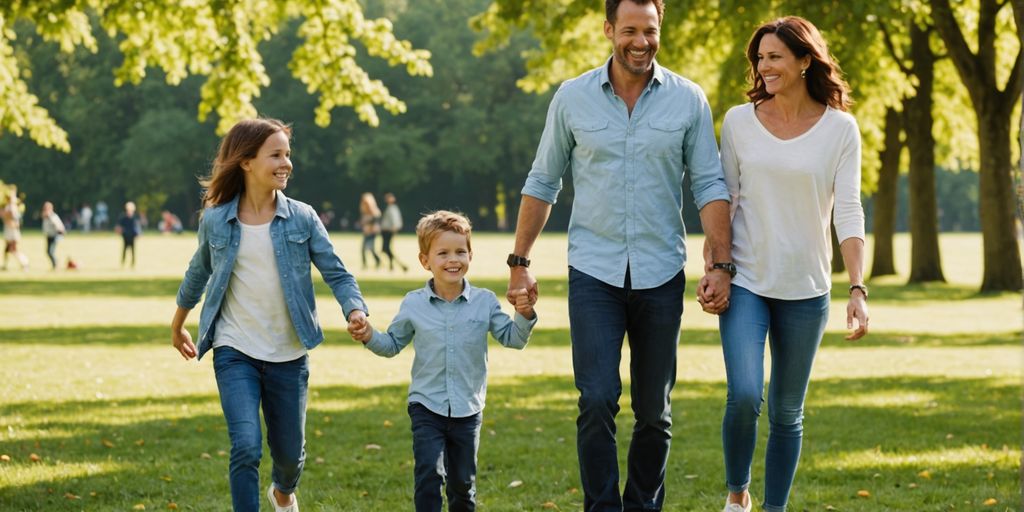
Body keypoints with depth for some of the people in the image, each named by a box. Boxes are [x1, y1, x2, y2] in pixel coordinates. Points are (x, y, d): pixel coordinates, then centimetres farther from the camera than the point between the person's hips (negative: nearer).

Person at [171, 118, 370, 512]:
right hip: (235, 352, -1)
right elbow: (198, 273, 13)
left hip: (288, 355, 1)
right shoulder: (215, 221, -4)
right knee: (246, 447, -17)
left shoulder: (302, 218, -5)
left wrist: (355, 310, -25)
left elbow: (336, 273, -5)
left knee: (290, 452, 15)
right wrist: (177, 326, 25)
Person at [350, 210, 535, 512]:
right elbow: (393, 344, 9)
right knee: (429, 475, -14)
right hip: (426, 407, -1)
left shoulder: (485, 302, -2)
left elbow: (512, 339, -1)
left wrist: (524, 316, -19)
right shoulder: (413, 305, -2)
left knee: (463, 482, 13)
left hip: (468, 410, 1)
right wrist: (370, 337, -10)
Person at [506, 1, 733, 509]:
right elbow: (542, 183, 9)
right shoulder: (572, 98, 2)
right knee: (597, 402, -11)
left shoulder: (688, 100, 1)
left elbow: (709, 185, 1)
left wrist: (721, 264, -7)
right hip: (594, 272, -1)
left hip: (660, 275, 1)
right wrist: (519, 262, 8)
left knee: (655, 411, 7)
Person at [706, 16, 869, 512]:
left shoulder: (840, 128, -3)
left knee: (787, 411, 8)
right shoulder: (739, 121, 0)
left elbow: (849, 212, -7)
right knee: (744, 396, -16)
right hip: (745, 283, 0)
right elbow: (724, 202, 6)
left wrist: (858, 289, -17)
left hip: (805, 289, 0)